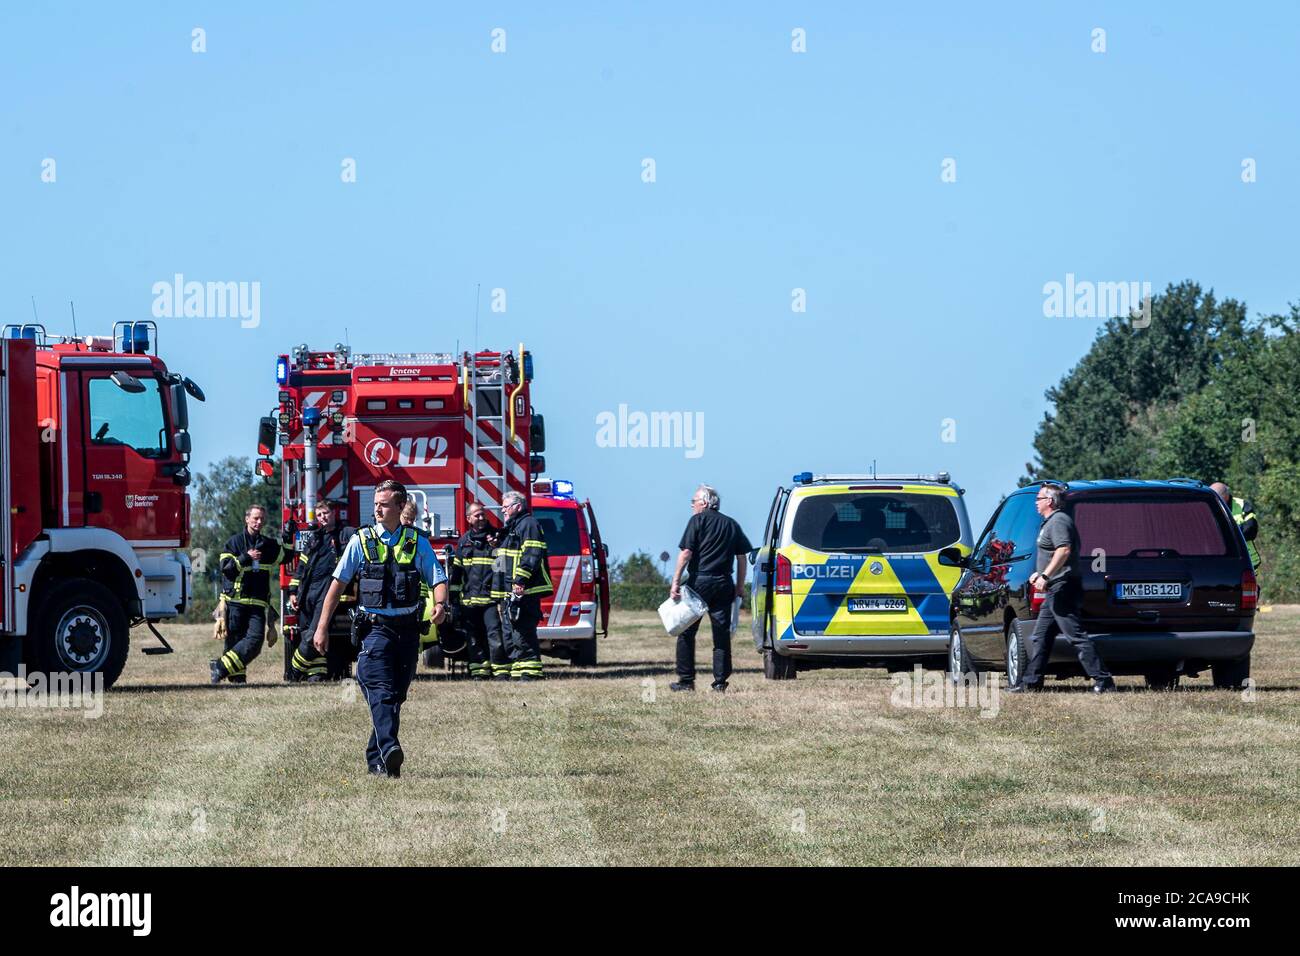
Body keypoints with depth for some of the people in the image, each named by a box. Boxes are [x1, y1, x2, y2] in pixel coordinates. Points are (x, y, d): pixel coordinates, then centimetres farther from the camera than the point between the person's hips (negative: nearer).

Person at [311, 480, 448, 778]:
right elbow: (338, 584, 6)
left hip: (407, 629, 3)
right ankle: (389, 749, -35)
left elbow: (437, 579, 3)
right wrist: (322, 627, 2)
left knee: (397, 696, 7)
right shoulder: (361, 541, 4)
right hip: (374, 627, -3)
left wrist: (440, 604, -21)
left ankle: (376, 759, 18)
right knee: (381, 692, -19)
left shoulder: (417, 543, 7)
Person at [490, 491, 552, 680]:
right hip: (508, 593, 11)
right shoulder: (510, 529, 26)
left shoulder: (528, 524, -6)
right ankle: (516, 671, 12)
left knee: (523, 633, -13)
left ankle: (530, 671, -14)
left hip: (523, 592, -11)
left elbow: (532, 555, -19)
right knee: (510, 635, 10)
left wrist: (521, 579, -26)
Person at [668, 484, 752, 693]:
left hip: (699, 581, -4)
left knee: (686, 631, 4)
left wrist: (676, 581, -11)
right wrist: (740, 586, 17)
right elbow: (741, 557, 12)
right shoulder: (731, 524, 13)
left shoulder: (698, 520, -2)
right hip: (724, 584, 4)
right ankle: (720, 681, 2)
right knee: (722, 633, 6)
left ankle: (686, 680, 3)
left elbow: (686, 552, -10)